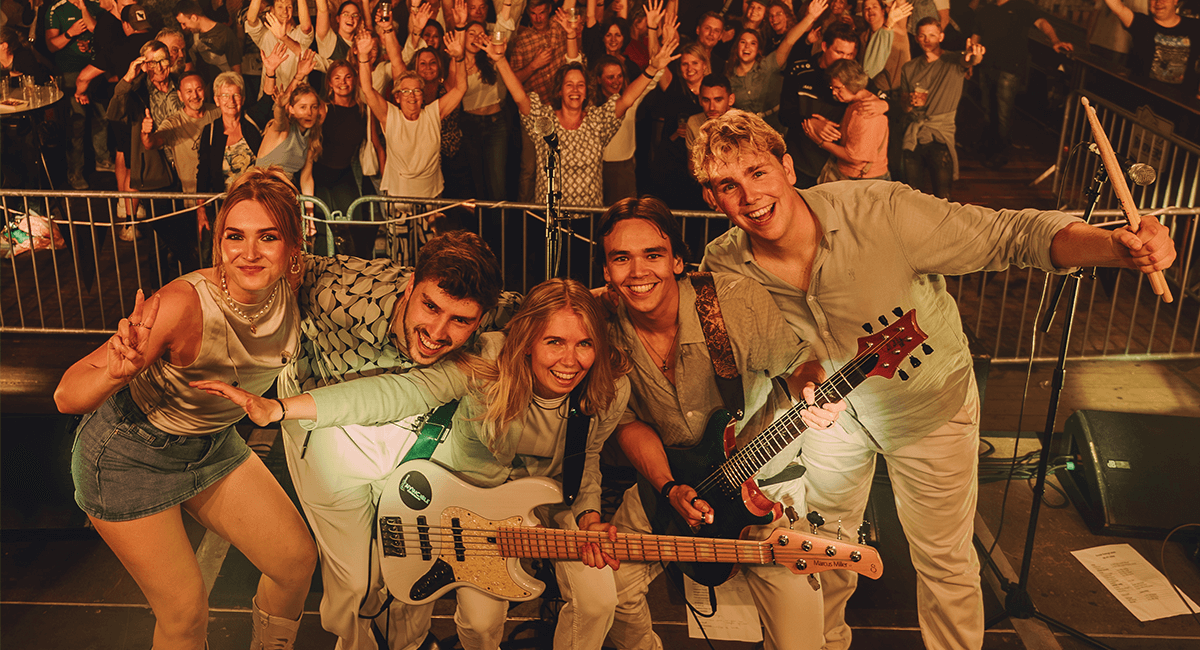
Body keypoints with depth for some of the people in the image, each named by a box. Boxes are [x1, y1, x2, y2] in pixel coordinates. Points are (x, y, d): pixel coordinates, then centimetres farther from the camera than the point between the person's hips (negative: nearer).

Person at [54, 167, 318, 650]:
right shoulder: (183, 303, -35)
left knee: (297, 560, 7)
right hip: (130, 455, -5)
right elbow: (67, 397, -31)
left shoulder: (290, 288, -17)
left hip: (212, 443, 6)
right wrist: (117, 371, -49)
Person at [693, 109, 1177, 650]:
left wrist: (1115, 246, -45)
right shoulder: (722, 269, -22)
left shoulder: (880, 213, -34)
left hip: (928, 406, -3)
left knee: (943, 561, 12)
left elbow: (1009, 235, -28)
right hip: (829, 406, 3)